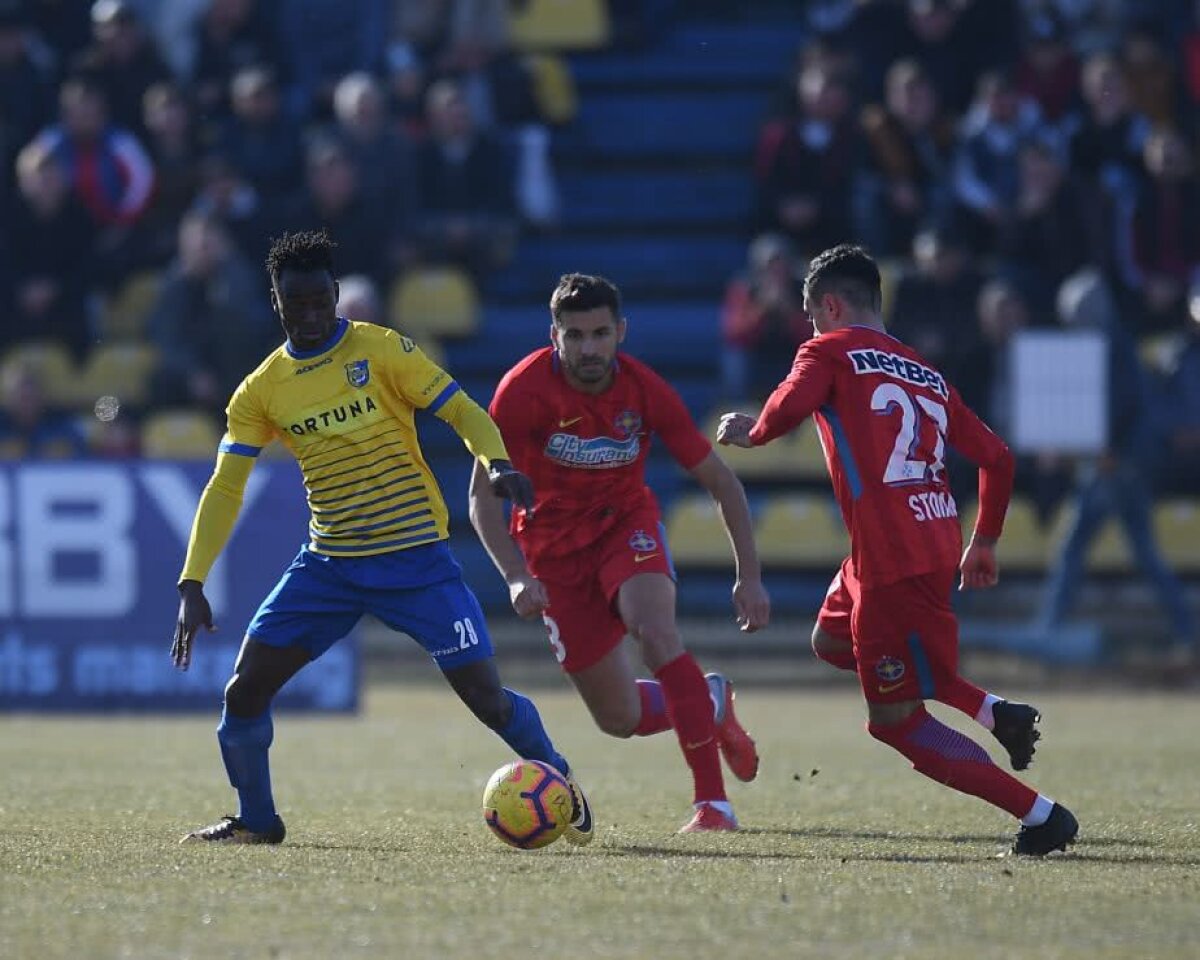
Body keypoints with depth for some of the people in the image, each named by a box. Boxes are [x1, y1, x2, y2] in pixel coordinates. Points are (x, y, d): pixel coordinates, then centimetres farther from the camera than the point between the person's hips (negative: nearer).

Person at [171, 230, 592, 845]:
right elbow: (224, 489, 4)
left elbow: (460, 410, -8)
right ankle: (257, 821, 15)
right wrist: (192, 585, -4)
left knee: (484, 694, -11)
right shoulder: (261, 390, 3)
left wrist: (496, 462, -30)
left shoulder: (382, 351, -6)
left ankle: (560, 783, 15)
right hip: (328, 564, 4)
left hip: (417, 561, -4)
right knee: (245, 688, -5)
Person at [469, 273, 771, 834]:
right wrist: (517, 578, -29)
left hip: (627, 525, 0)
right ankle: (710, 704, 34)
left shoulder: (646, 391, -15)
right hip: (554, 546, 0)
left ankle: (712, 802, -28)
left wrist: (749, 576, -11)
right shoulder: (524, 390, -21)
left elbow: (719, 482, -5)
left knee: (657, 635, -33)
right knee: (619, 719, 0)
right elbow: (483, 497, -15)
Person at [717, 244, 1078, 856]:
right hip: (938, 546, 8)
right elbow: (995, 458, 17)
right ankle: (993, 712, 14)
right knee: (832, 641, 29)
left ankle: (1040, 815, -6)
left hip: (892, 562, -8)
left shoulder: (829, 352, 0)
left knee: (897, 722, 1)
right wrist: (984, 544, 28)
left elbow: (791, 406, -20)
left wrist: (752, 432, 1)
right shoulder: (925, 372, 19)